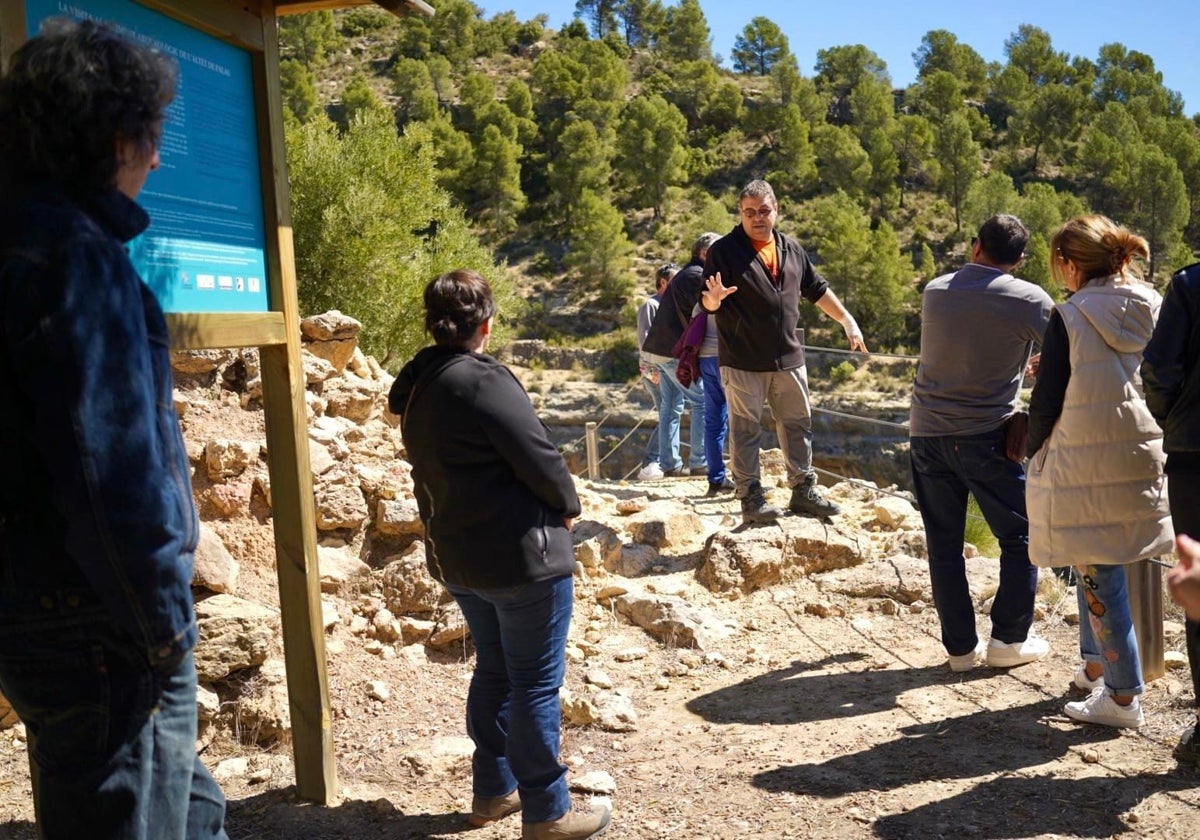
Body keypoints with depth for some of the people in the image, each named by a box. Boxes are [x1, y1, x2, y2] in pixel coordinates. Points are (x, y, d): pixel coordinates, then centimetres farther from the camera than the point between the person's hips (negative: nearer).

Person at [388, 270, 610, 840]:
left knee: (493, 670, 22)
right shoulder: (484, 381, -21)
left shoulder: (415, 386, 4)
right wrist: (568, 506, -1)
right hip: (522, 556, -8)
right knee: (536, 684, 4)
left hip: (454, 555, 8)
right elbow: (540, 459, -20)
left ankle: (493, 792, 33)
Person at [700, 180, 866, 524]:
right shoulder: (724, 250, -5)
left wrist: (847, 321, 20)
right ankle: (751, 498, 8)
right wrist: (714, 298, -30)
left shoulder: (791, 249, 11)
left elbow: (817, 290, 22)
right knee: (746, 430, 0)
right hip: (742, 362, -5)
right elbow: (707, 304, -6)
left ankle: (804, 491, 23)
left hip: (788, 358, 5)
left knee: (798, 425, 12)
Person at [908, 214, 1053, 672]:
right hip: (986, 437, -4)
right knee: (1021, 536, 13)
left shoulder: (934, 291, 4)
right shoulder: (1029, 301, -9)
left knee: (943, 544, 10)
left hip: (926, 433, 4)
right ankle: (1009, 640, 17)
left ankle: (960, 647, 16)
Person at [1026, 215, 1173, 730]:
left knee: (1099, 576, 2)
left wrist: (1033, 451, 7)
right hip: (1144, 460, 6)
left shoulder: (1070, 318, -13)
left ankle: (1123, 697, 9)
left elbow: (1047, 401, -10)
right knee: (1095, 568, 20)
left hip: (1085, 468, -6)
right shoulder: (1153, 310, 4)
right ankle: (1096, 667, 33)